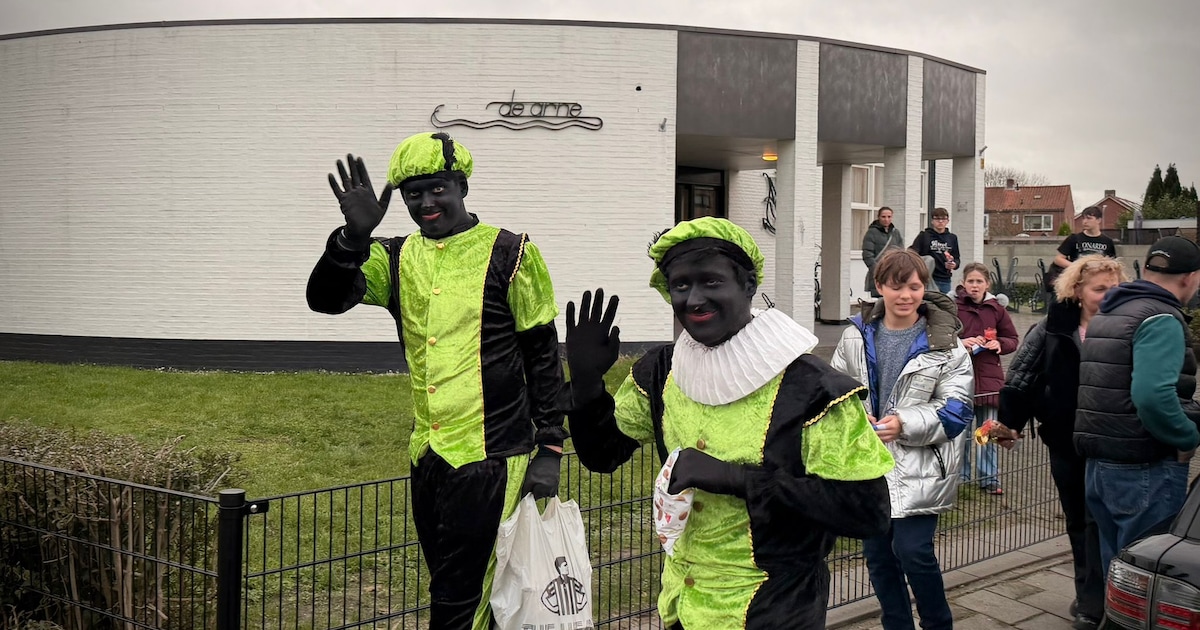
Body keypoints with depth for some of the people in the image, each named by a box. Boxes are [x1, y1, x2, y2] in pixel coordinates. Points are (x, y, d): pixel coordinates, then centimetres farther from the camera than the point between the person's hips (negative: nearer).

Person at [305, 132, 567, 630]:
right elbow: (325, 300, -4)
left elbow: (543, 357, -2)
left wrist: (549, 450, -6)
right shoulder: (397, 258, 9)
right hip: (428, 457, 6)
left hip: (490, 458, -6)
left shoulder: (509, 254, -4)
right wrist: (354, 235, -21)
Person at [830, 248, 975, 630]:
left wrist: (906, 425, -21)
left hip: (919, 468, -4)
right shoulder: (856, 336, 2)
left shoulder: (944, 344, -6)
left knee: (913, 552, -9)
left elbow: (956, 410, -8)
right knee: (878, 556, 12)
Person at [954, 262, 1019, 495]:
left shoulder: (996, 309, 7)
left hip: (989, 378, 2)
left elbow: (1013, 340, 14)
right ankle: (959, 475, 17)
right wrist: (960, 342, -17)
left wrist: (999, 343, -7)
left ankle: (989, 477, 16)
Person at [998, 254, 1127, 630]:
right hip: (1065, 441, 3)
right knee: (1077, 519, 15)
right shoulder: (1053, 329, -1)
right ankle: (1090, 595, 30)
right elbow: (1021, 378, 1)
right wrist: (1010, 422, -3)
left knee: (1097, 521, -2)